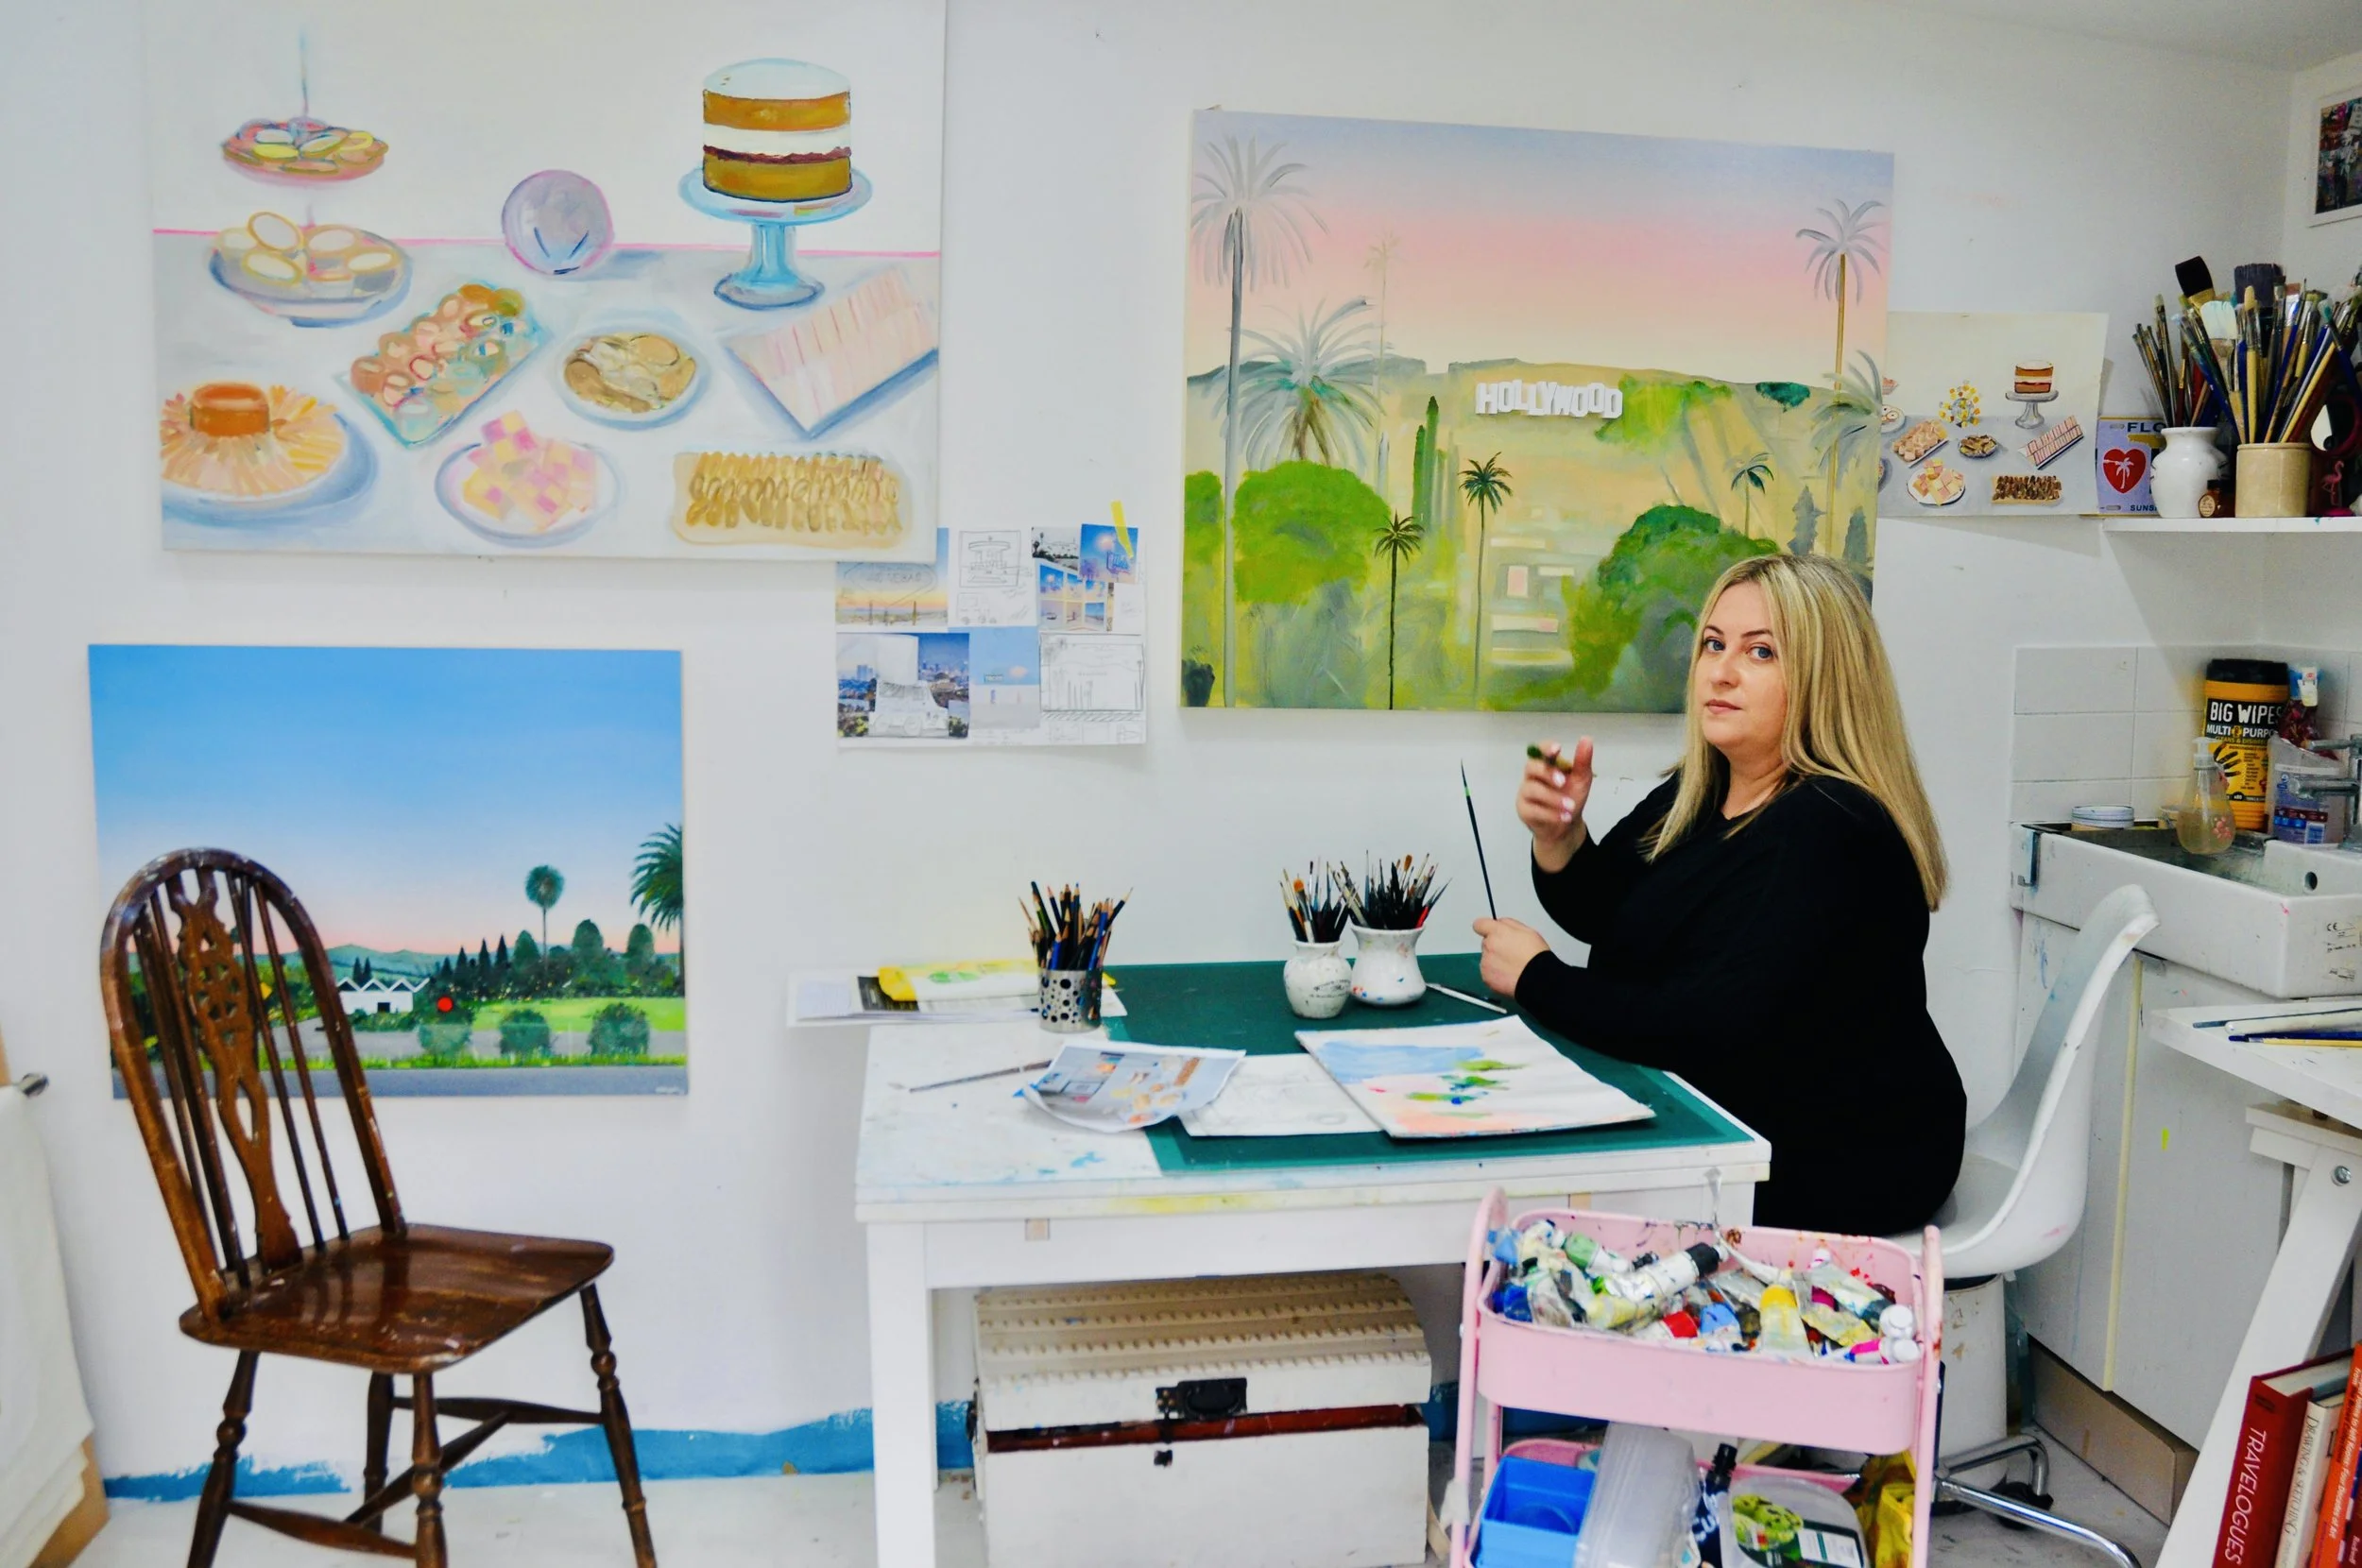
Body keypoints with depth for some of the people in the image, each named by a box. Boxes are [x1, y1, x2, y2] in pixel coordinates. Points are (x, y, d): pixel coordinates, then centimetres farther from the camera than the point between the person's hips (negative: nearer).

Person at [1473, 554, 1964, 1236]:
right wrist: (1558, 836, -8)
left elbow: (1709, 1026, -31)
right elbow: (1604, 916, 14)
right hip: (1725, 1121, 8)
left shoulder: (1828, 830, -25)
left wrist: (1539, 979, -19)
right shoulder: (1696, 791, 3)